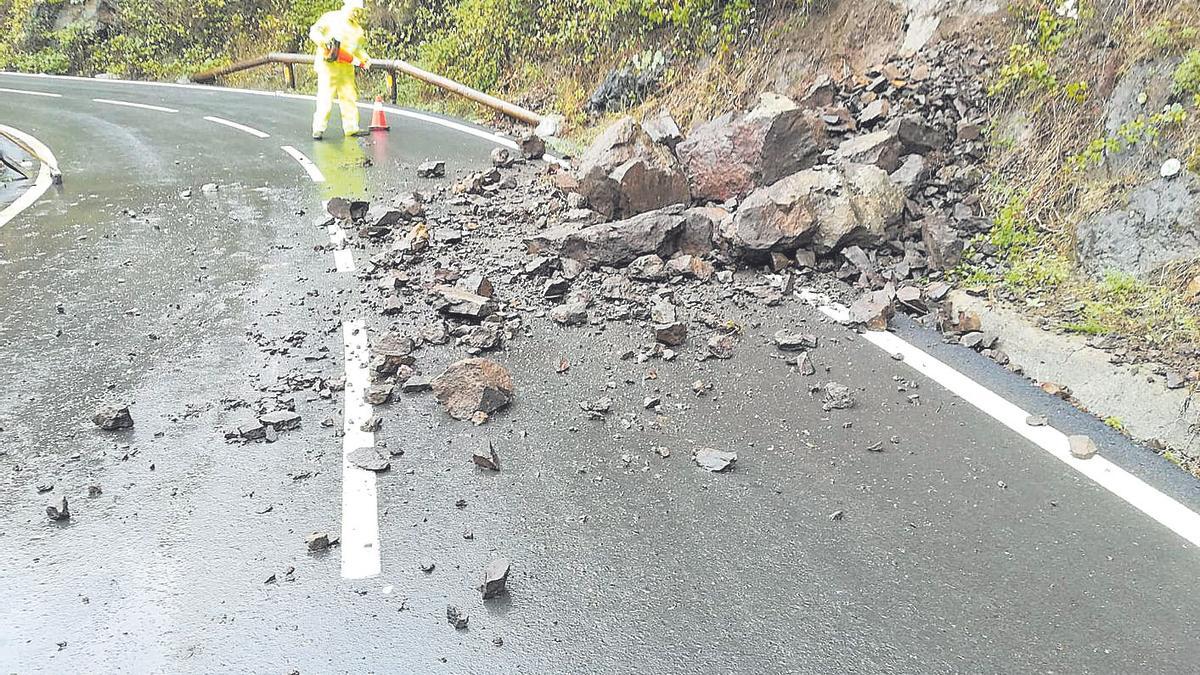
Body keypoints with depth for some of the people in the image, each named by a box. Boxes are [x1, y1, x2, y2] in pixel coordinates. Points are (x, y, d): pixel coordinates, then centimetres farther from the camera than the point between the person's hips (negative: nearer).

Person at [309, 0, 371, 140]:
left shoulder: (357, 28, 14)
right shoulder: (330, 18, -4)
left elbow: (358, 48, 23)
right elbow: (314, 32, -6)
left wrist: (365, 57, 5)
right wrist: (324, 41, -24)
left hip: (346, 67, 6)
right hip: (328, 64, -6)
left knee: (349, 97, 8)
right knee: (325, 97, -9)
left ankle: (351, 128, 16)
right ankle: (318, 129, -6)